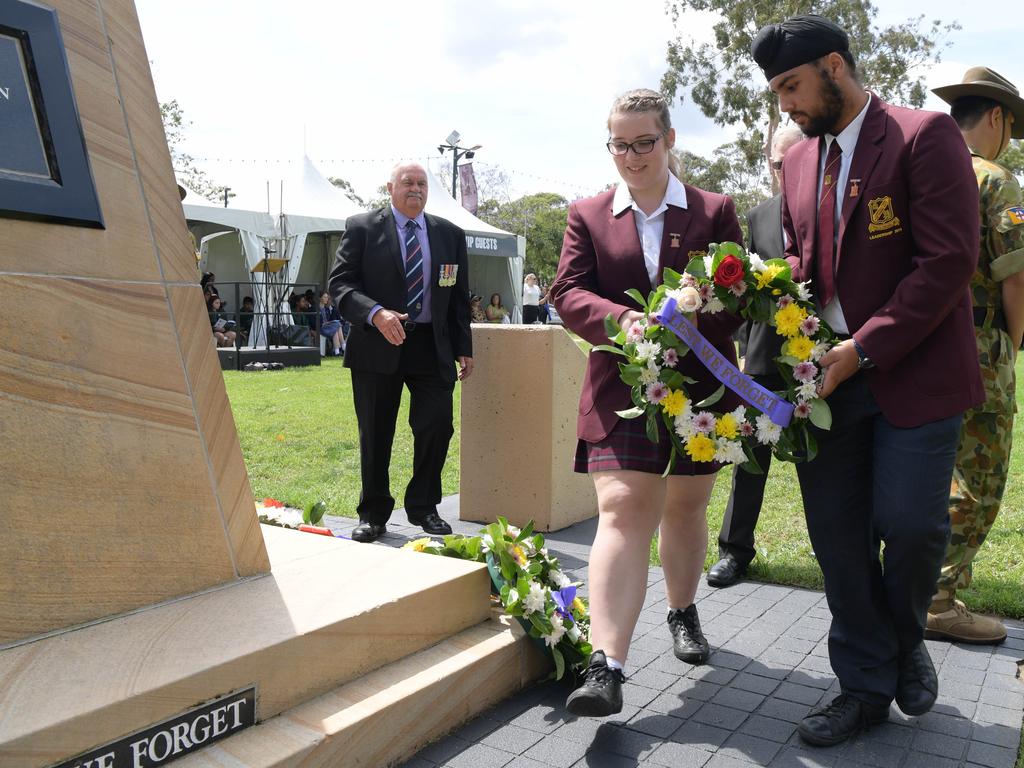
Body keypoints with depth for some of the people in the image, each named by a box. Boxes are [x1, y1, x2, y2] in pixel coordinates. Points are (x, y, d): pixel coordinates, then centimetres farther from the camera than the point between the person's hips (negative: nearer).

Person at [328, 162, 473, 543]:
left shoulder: (450, 234, 11)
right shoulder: (362, 228, 1)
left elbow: (459, 297, 13)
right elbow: (339, 283, -6)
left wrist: (464, 348, 8)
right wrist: (376, 313, -22)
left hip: (432, 347, 2)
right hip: (377, 346, -2)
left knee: (437, 426, -2)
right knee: (375, 436, 6)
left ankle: (423, 507, 18)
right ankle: (373, 515, 21)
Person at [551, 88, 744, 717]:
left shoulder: (715, 211, 7)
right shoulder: (588, 216, 9)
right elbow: (568, 292, -1)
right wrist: (622, 320, -21)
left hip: (700, 383, 2)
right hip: (620, 388, -1)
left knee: (685, 506, 15)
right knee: (623, 510, -14)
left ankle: (683, 611, 41)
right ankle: (607, 665, -17)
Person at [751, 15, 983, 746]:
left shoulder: (925, 135, -6)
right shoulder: (798, 161, 13)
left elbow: (949, 261, -13)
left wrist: (865, 349, -18)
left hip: (914, 373, -5)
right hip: (826, 376, 5)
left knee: (907, 521, -6)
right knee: (838, 536, 5)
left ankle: (905, 640, 27)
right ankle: (866, 684, 23)